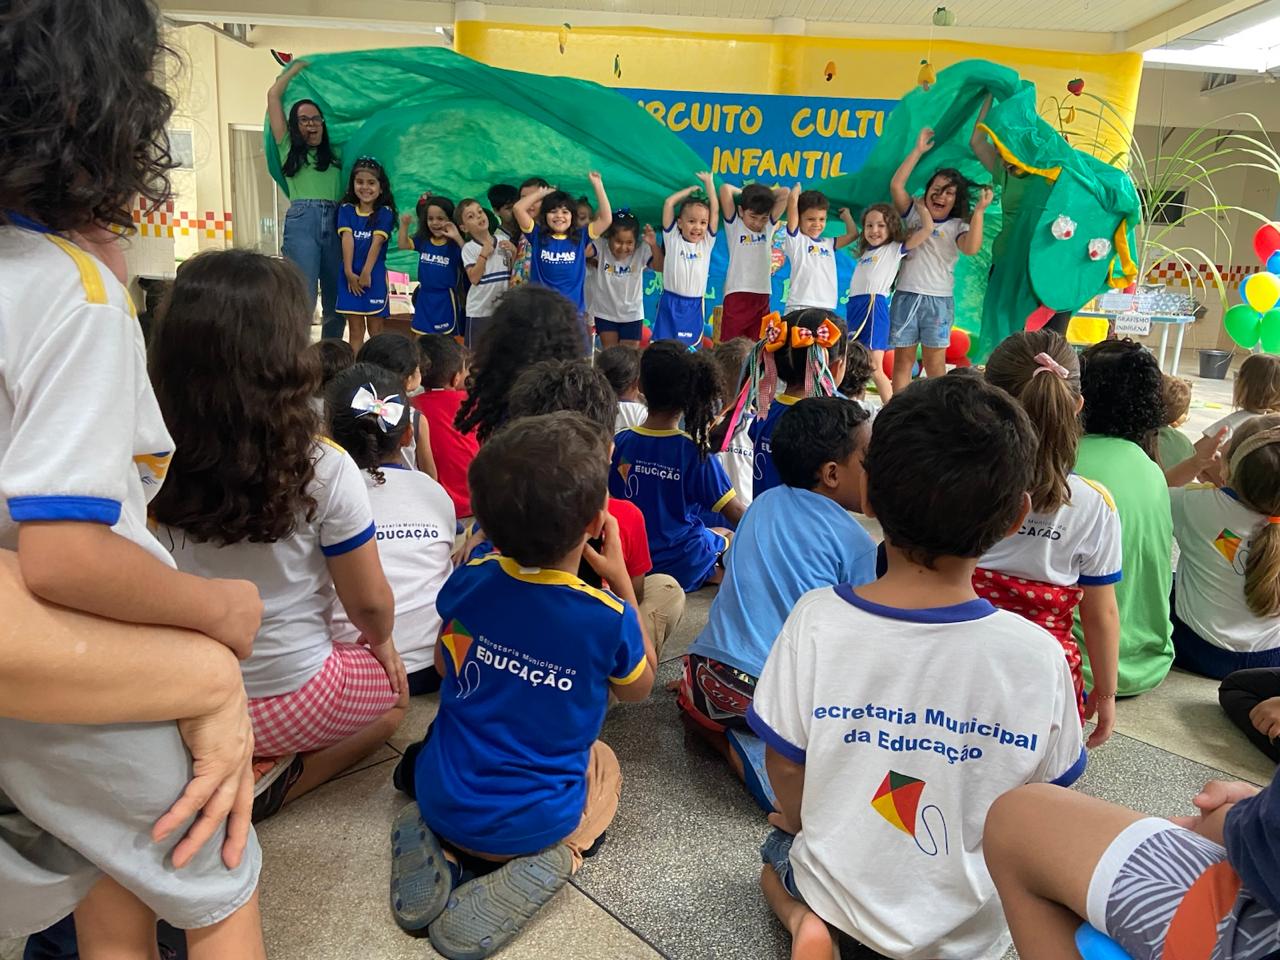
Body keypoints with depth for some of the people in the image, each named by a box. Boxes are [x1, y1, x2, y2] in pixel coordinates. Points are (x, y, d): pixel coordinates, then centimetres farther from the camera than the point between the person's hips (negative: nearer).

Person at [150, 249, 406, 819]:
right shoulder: (323, 471, -25)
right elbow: (370, 603, -14)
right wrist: (381, 642, 9)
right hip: (290, 699, -4)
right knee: (392, 690, 27)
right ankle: (270, 785, 5)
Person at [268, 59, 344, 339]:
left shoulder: (334, 154, 24)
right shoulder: (288, 148, 16)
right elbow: (273, 94, 18)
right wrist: (297, 66, 26)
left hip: (335, 223, 4)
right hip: (302, 221, -3)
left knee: (336, 300, 2)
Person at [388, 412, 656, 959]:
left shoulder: (469, 581, -13)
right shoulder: (610, 617, -23)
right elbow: (638, 689, 0)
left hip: (442, 799, 3)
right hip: (530, 822, -3)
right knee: (605, 764, 29)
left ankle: (439, 850, 8)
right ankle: (552, 860, -1)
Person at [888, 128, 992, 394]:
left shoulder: (957, 226, 5)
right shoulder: (914, 214, 10)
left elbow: (972, 248, -14)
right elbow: (896, 185, -2)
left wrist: (979, 211, -18)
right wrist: (918, 150, -2)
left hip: (939, 300, -1)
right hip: (905, 296, 1)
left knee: (935, 363, 0)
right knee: (902, 359, 2)